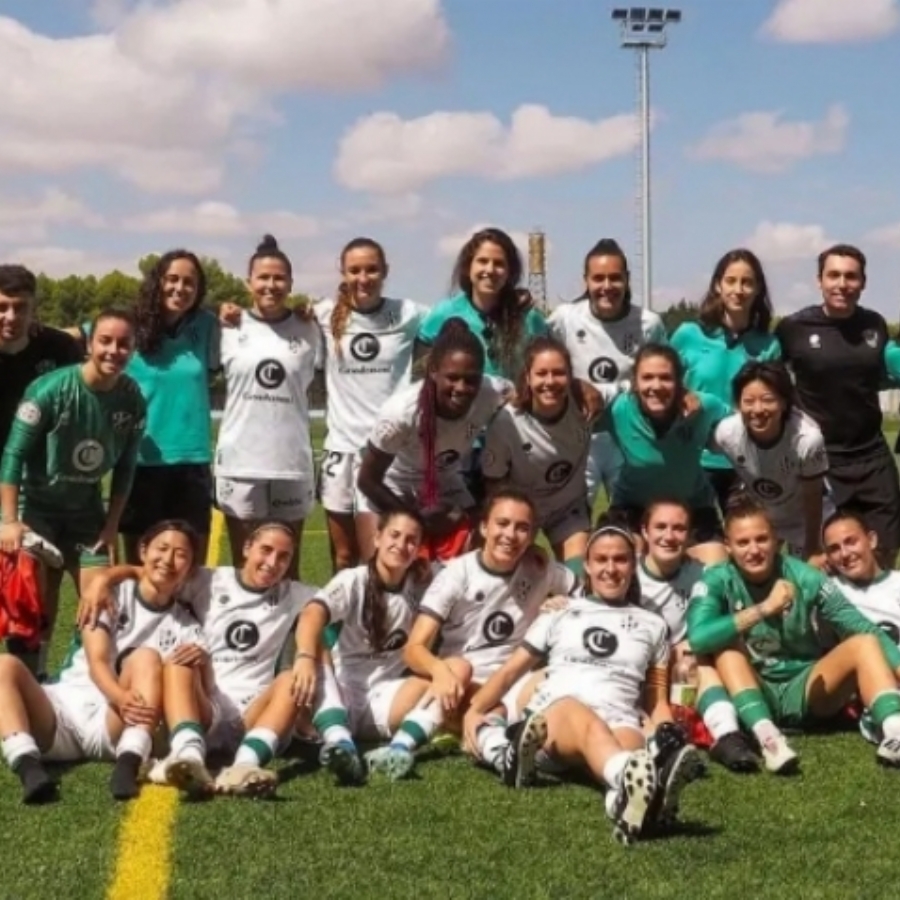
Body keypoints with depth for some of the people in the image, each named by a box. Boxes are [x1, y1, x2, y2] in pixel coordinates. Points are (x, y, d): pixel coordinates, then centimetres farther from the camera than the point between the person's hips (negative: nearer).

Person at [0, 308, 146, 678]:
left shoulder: (132, 400, -10)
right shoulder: (51, 389, -22)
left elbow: (125, 467, 2)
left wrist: (112, 525, 1)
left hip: (87, 509, 4)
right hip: (38, 506, -4)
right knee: (38, 606, -6)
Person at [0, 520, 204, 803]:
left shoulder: (186, 627, 14)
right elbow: (96, 662, -5)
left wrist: (199, 663, -20)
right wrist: (121, 697, -27)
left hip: (114, 726, 0)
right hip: (66, 709, 0)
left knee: (147, 657, -25)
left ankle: (129, 765, -45)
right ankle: (28, 766, -48)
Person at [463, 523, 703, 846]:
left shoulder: (652, 625, 26)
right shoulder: (560, 615, 24)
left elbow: (657, 700, 24)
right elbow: (510, 671, 22)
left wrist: (668, 735, 2)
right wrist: (474, 711, 8)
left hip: (620, 721, 2)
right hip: (553, 715, -1)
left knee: (628, 744, -40)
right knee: (582, 718, -42)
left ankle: (633, 784, -76)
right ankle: (633, 777, -74)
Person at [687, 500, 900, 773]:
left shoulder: (805, 578, -8)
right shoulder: (717, 581, -11)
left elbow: (863, 629, -11)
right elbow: (697, 638, -30)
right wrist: (764, 608, -36)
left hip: (806, 691, 1)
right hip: (753, 694, -1)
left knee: (865, 644, -20)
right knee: (726, 647, -27)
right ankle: (768, 738, -43)